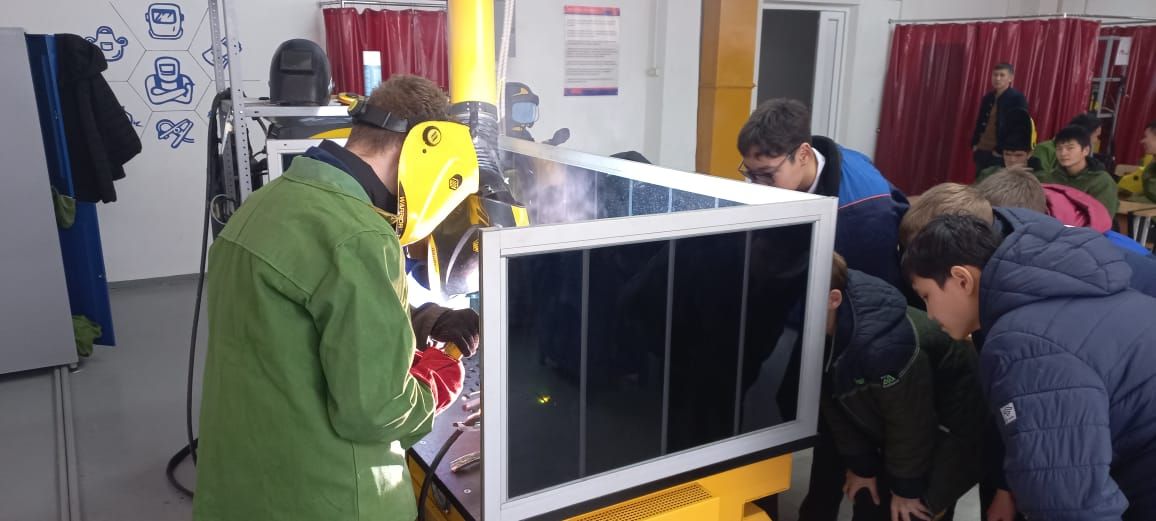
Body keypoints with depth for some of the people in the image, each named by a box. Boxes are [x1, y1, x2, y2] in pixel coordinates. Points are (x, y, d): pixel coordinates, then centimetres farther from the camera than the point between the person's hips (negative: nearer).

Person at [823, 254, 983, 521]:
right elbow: (836, 408, -4)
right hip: (886, 425, 7)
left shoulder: (885, 347, -42)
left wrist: (907, 487, -12)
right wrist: (861, 466, 3)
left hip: (949, 426, -7)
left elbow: (910, 425, -26)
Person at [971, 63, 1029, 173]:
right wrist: (974, 144, 9)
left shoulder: (1018, 98, -6)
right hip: (981, 151, 6)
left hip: (1001, 154, -6)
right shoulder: (988, 97, 13)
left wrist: (1001, 150, -16)